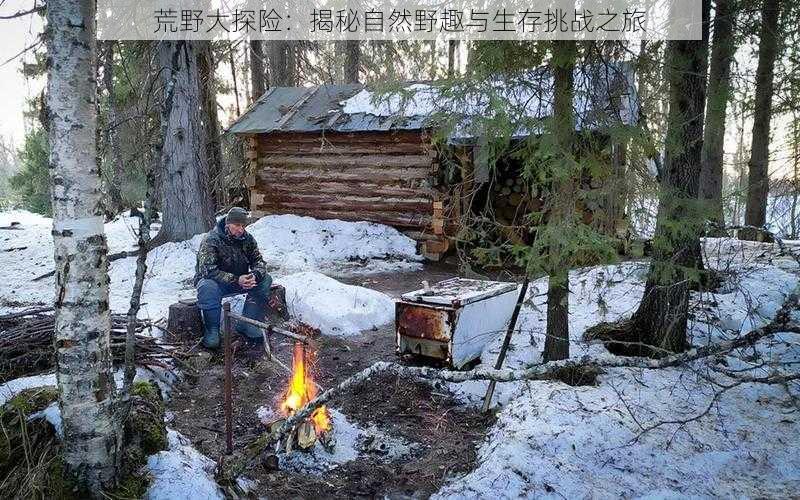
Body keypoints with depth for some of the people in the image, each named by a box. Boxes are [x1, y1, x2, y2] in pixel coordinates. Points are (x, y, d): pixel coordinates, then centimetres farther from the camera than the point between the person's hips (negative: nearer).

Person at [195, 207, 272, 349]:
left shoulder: (247, 239, -2)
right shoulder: (211, 240, -19)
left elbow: (259, 261, 0)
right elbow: (208, 270, -28)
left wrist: (255, 276, -26)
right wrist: (236, 280, -35)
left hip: (240, 280, 5)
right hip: (214, 280, -5)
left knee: (265, 280, -15)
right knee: (208, 288, -39)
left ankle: (247, 324, -9)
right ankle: (211, 330, -19)